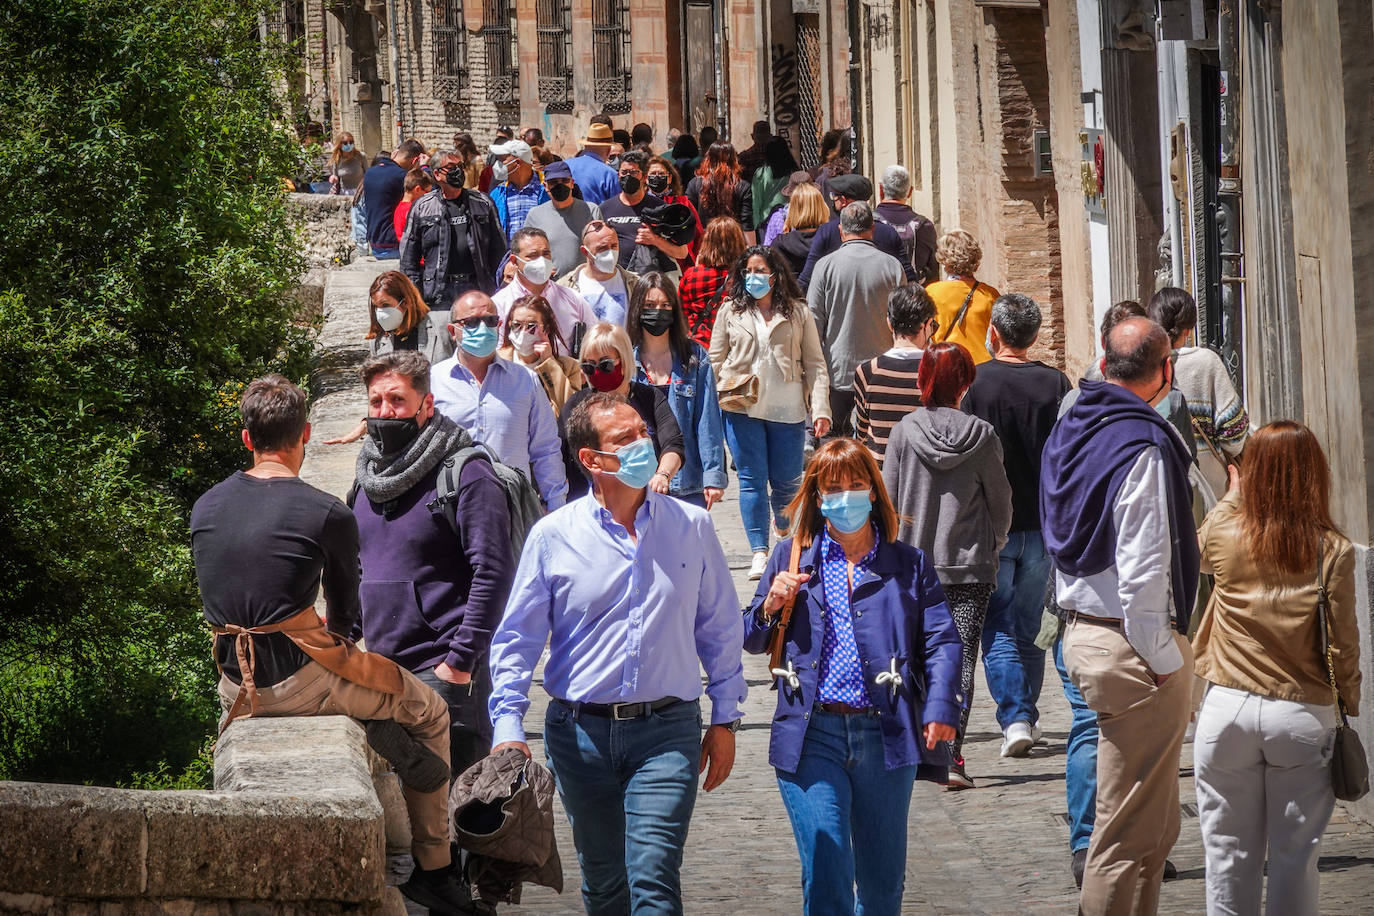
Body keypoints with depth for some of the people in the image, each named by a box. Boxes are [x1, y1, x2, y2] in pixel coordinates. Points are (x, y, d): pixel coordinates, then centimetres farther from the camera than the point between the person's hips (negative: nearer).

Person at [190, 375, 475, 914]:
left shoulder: (205, 507, 5)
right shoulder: (328, 515, -10)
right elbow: (346, 612, 4)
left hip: (236, 685, 6)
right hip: (301, 680, -6)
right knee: (429, 712, 14)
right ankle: (433, 868, 17)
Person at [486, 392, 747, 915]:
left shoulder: (692, 527, 2)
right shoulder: (552, 537, -1)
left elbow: (720, 630, 10)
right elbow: (516, 639, 1)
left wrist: (725, 720, 10)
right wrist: (507, 728, -9)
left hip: (667, 733, -1)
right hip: (580, 734, 1)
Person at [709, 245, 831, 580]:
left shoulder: (798, 313, 5)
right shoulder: (730, 311, 8)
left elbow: (815, 363, 3)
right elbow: (715, 361, 10)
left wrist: (820, 408, -7)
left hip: (787, 410, 0)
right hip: (742, 409, 0)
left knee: (787, 480, 7)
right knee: (752, 479, -3)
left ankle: (782, 528, 38)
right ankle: (760, 553, -1)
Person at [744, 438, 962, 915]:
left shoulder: (909, 565, 12)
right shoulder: (792, 555, 12)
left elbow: (942, 641, 3)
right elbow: (751, 641, 17)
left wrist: (940, 708, -12)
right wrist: (770, 606, -5)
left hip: (885, 734, 1)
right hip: (811, 735, -1)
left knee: (882, 875, 9)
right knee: (825, 871, -11)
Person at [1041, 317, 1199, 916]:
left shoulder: (1069, 430, 11)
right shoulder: (1142, 446, -17)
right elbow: (1143, 569, -20)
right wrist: (1162, 658, -12)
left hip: (1082, 633, 10)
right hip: (1133, 643, -10)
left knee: (1154, 821, 18)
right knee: (1132, 831, -4)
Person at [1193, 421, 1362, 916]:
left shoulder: (1223, 531, -4)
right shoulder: (1333, 551, -8)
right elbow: (1343, 642, -6)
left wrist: (1233, 496, 36)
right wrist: (1348, 708, 8)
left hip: (1228, 709, 1)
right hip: (1304, 716, -1)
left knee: (1229, 856, 9)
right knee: (1295, 857, 7)